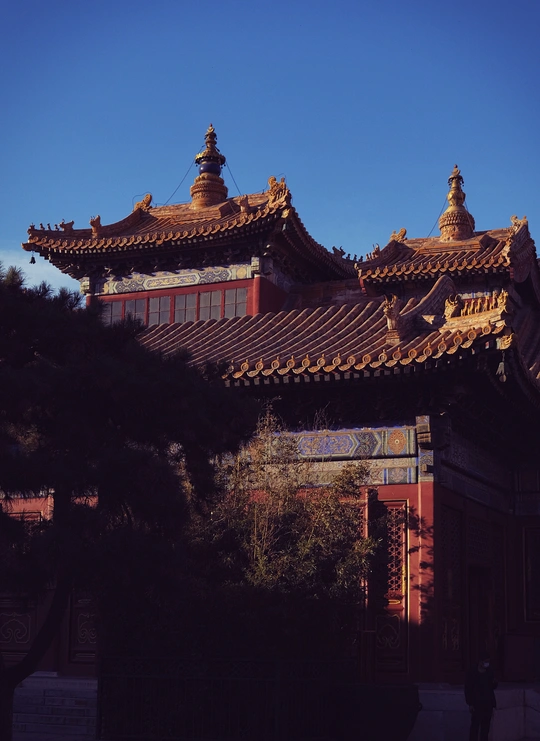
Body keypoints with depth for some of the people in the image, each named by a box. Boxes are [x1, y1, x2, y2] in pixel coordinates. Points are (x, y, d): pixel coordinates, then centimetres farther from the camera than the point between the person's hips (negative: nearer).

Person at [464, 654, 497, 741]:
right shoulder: (472, 673, -6)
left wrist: (494, 683, -7)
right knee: (475, 725, -8)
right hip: (477, 703, -5)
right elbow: (468, 689, -6)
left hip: (488, 703, 5)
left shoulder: (489, 672, 8)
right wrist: (470, 703, -11)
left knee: (486, 726, 6)